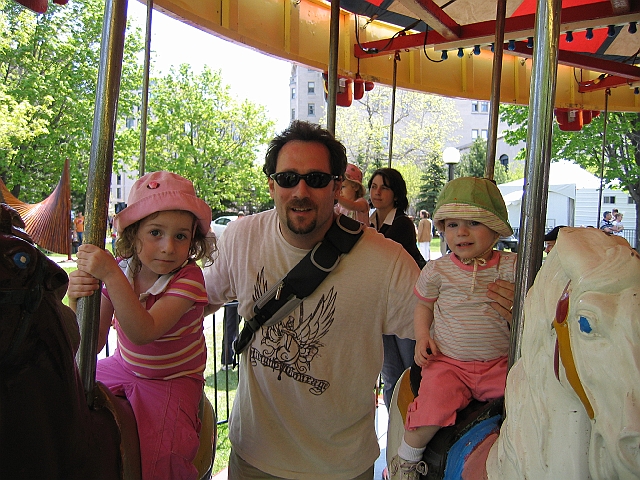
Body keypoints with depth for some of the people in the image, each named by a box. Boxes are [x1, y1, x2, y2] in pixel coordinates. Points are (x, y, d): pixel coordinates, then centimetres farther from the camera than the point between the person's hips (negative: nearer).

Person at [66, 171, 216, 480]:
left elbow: (143, 333, -36)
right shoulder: (121, 270, -9)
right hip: (124, 368, 5)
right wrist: (77, 302, -29)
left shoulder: (188, 278, -22)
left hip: (172, 381, -5)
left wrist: (111, 275, -42)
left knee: (155, 454, -23)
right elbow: (93, 344, -11)